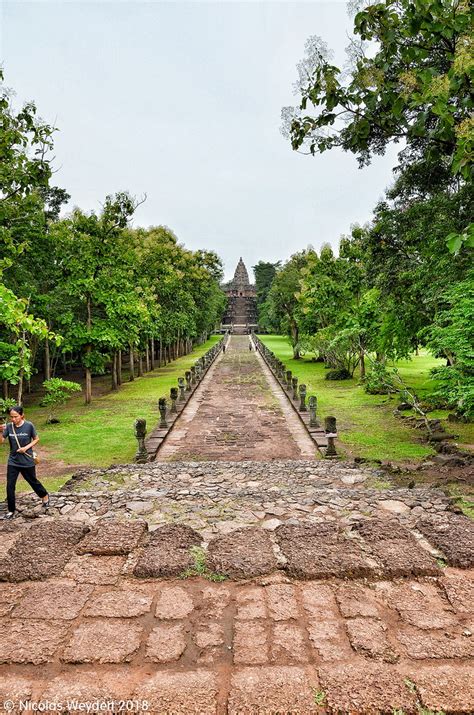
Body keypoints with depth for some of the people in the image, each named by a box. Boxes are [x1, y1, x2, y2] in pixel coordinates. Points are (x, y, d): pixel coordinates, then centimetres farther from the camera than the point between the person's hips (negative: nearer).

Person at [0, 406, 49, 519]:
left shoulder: (29, 425, -14)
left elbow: (36, 439, -2)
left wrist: (26, 447, -15)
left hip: (27, 461, -2)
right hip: (13, 462, 2)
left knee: (33, 481, 15)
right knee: (10, 486, 1)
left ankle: (45, 496, 41)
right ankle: (11, 511, 16)